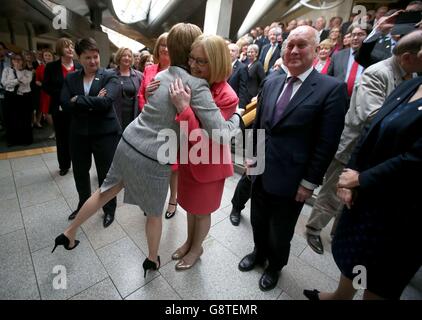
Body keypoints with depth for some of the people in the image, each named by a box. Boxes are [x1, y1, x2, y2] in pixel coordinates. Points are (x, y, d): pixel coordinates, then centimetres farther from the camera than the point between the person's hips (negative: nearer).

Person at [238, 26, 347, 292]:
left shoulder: (332, 88, -11)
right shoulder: (271, 83, 6)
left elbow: (327, 143, -13)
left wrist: (310, 182, -12)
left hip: (290, 179, -4)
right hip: (261, 171, 5)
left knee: (280, 233, 17)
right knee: (258, 222, 23)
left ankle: (275, 266, 47)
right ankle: (260, 253, 52)